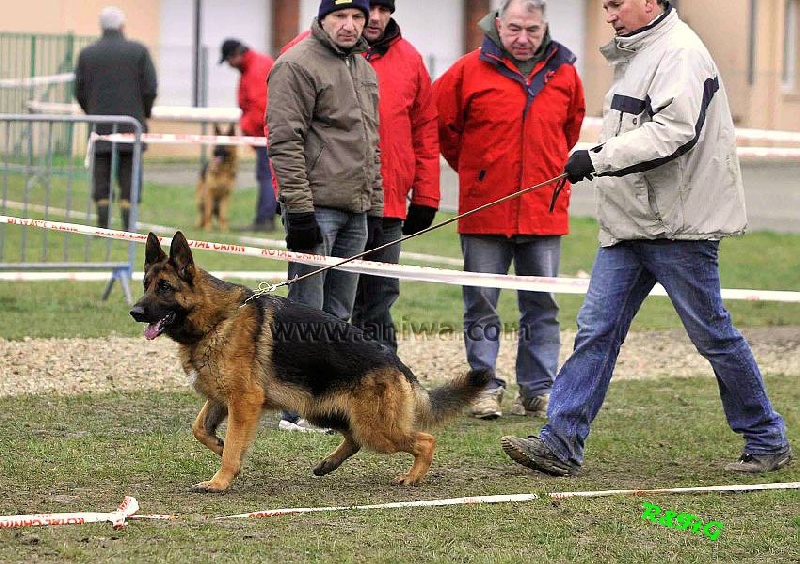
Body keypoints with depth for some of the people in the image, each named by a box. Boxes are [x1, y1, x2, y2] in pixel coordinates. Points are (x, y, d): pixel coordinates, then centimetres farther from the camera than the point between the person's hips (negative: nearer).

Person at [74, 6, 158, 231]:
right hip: (131, 124, -1)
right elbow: (150, 87, -4)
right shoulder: (138, 51, -2)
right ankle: (128, 227, -2)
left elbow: (80, 91, 3)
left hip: (100, 126, 1)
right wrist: (144, 114, 11)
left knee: (102, 178, 5)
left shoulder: (87, 54, 2)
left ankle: (103, 227, 1)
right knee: (130, 177, 2)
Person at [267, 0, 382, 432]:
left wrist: (375, 207, 18)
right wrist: (299, 209, -19)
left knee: (339, 314, 12)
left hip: (356, 211, 8)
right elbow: (284, 141, -14)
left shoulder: (363, 69, 19)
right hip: (317, 208, -8)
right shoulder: (298, 64, -8)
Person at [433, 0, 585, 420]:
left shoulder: (563, 74, 6)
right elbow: (438, 121, 8)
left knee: (542, 305, 6)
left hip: (545, 211, 2)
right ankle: (485, 389, 8)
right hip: (484, 210, -2)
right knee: (482, 303, 1)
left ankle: (539, 391, 13)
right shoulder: (470, 71, -4)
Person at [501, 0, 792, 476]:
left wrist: (599, 158, -26)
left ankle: (768, 441, 15)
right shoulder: (637, 54, 16)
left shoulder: (680, 52, -15)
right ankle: (561, 444, 1)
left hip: (678, 223, -9)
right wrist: (600, 160, 13)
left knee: (712, 334, 1)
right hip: (629, 222, 9)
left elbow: (675, 130, -27)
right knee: (596, 329, 2)